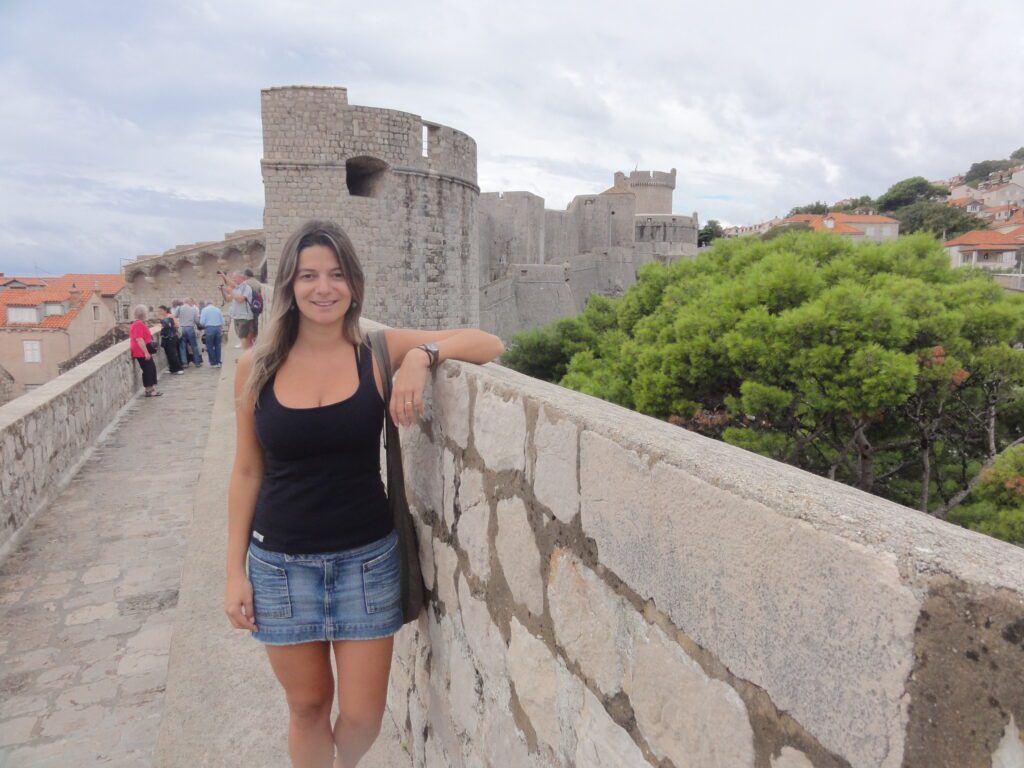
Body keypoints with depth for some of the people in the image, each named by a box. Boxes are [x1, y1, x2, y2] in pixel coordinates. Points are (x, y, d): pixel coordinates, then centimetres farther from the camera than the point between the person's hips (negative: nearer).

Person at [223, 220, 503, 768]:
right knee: (307, 707, 17)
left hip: (366, 557, 0)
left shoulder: (378, 350, -7)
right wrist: (235, 571, 3)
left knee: (363, 716, 12)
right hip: (280, 562, 1)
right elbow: (247, 472, 2)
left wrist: (422, 353, -27)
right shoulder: (256, 367, -4)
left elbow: (490, 345, -10)